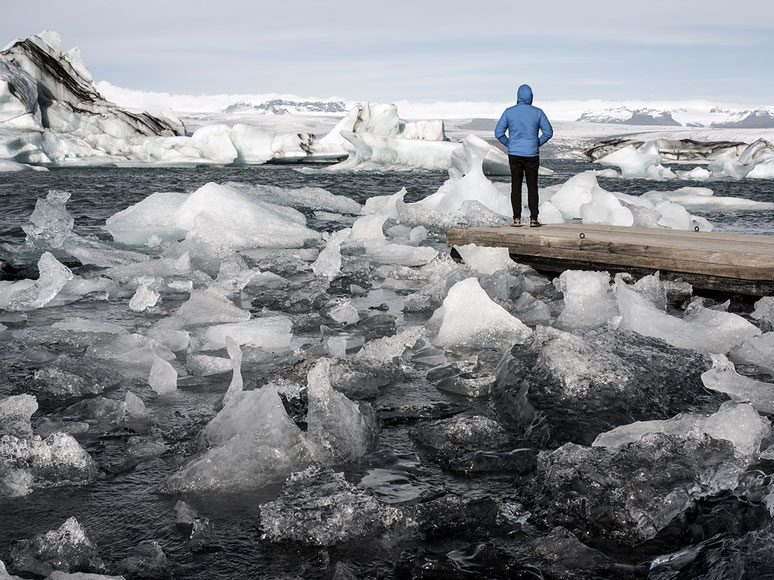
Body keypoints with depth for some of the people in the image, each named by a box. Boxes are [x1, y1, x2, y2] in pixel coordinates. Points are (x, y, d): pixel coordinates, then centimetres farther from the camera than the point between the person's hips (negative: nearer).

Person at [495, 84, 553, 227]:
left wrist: (509, 144, 10)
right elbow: (548, 132, -2)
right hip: (532, 155, 0)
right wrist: (537, 144, 11)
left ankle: (517, 218, 3)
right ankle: (533, 219, 3)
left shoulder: (509, 112, -2)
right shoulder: (537, 112, -2)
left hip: (514, 155, 0)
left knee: (516, 186, 6)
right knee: (532, 187, 5)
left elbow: (499, 133, -3)